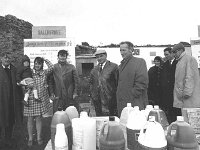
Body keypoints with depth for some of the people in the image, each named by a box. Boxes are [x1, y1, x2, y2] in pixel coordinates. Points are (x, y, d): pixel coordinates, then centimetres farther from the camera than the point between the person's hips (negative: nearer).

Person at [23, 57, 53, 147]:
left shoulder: (44, 73, 3)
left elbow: (51, 67, -13)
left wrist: (44, 59, -3)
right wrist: (27, 86, -14)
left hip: (41, 99, 0)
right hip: (30, 99, 0)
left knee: (39, 119, 9)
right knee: (30, 119, 6)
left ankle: (39, 138, 21)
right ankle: (30, 138, 21)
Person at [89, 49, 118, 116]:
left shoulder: (113, 67, -3)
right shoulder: (94, 70, 13)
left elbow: (118, 82, -5)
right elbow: (91, 83, 19)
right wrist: (92, 94, 9)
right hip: (97, 100, 4)